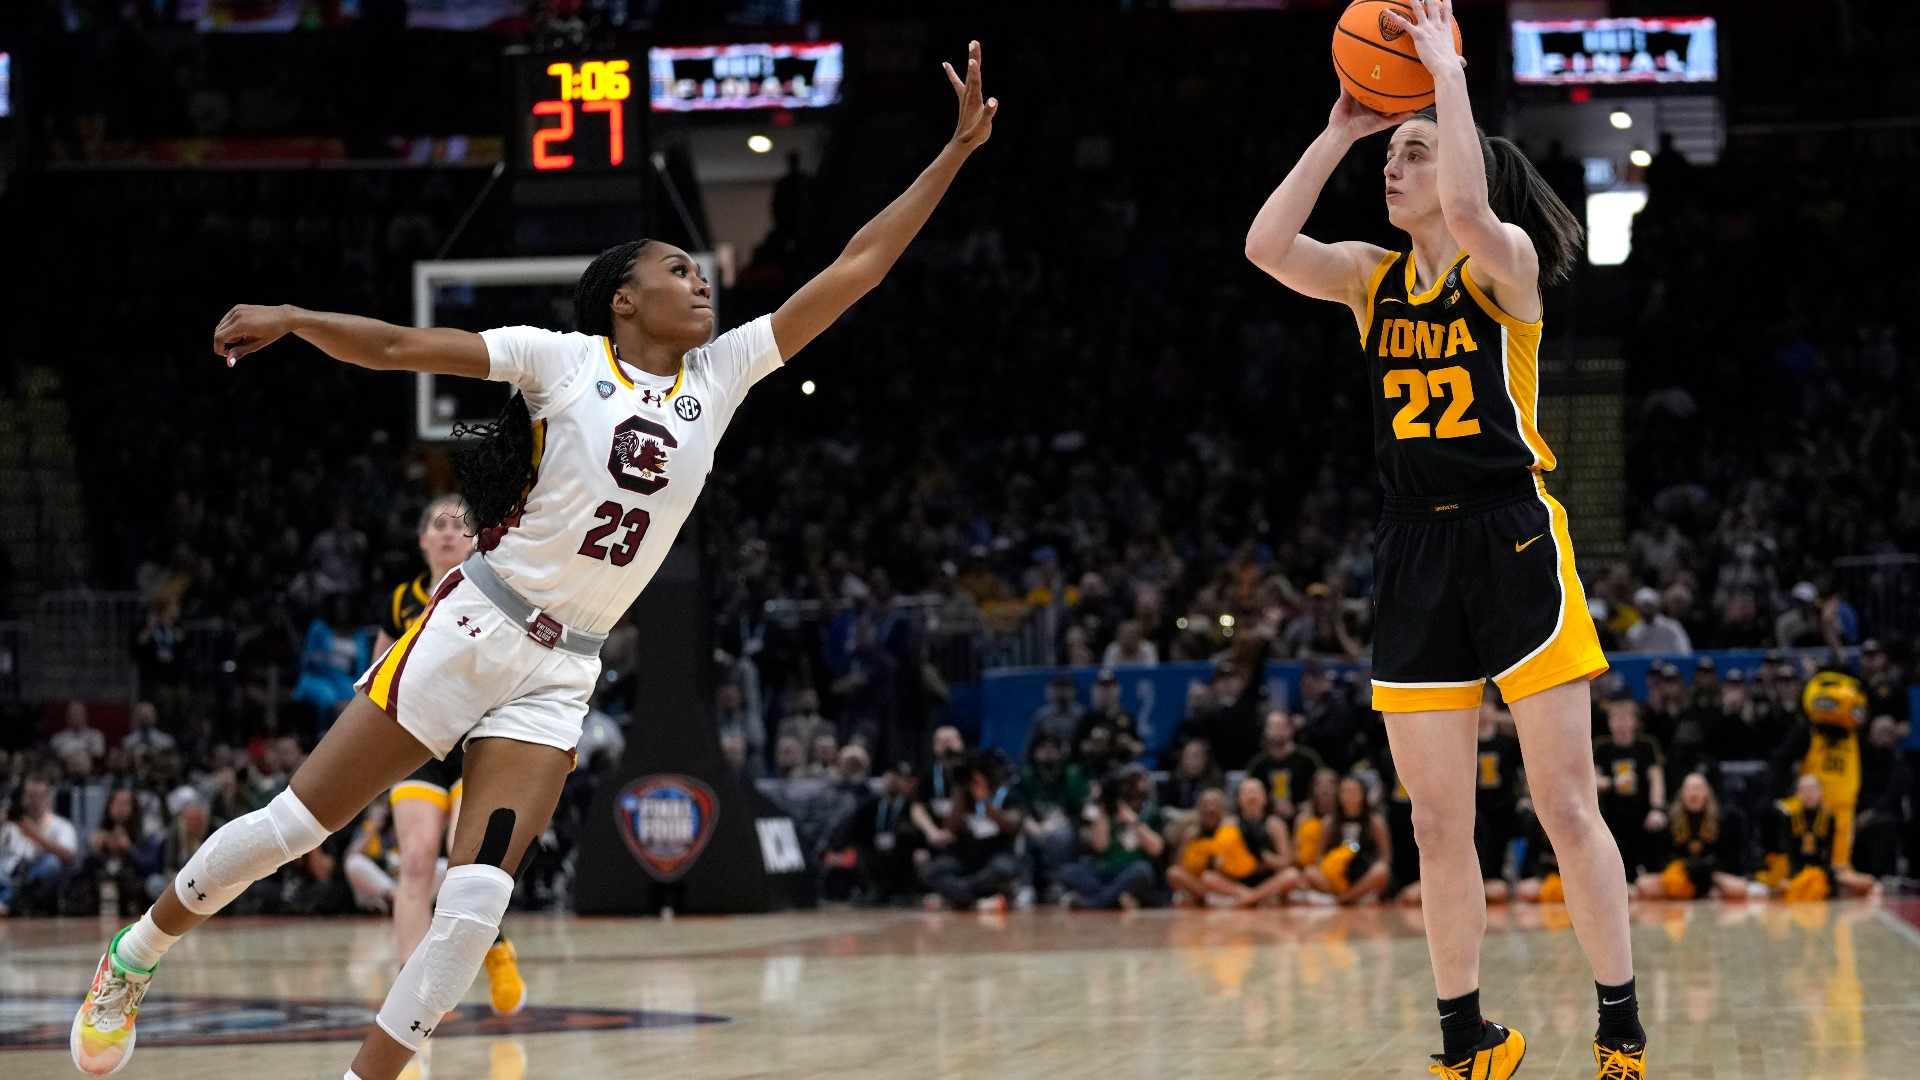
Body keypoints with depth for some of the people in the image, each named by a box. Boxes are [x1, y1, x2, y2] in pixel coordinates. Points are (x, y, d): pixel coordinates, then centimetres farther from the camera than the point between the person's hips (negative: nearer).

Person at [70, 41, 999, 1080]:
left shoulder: (721, 374, 7)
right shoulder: (564, 359, -3)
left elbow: (852, 269, 6)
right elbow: (398, 347, -6)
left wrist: (957, 151, 3)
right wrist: (292, 318, -21)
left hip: (560, 674, 4)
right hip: (472, 628, -4)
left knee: (474, 905, -9)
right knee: (293, 823, 1)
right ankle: (130, 961, 21)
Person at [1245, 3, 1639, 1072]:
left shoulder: (1506, 262, -4)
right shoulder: (1373, 277, 10)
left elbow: (1467, 212, -28)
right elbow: (1267, 246, -6)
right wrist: (1337, 134, -6)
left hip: (1514, 542, -5)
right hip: (1416, 553, 5)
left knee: (1567, 805, -5)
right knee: (1439, 828, 5)